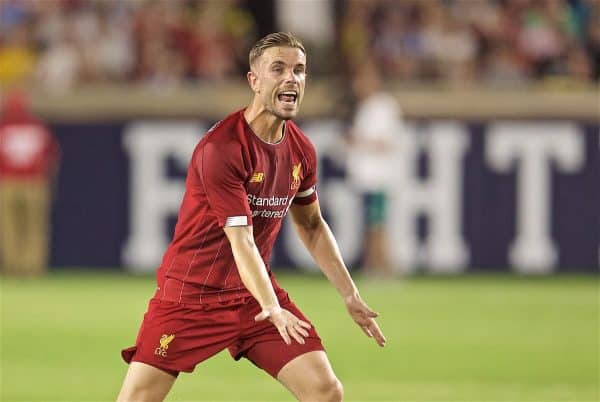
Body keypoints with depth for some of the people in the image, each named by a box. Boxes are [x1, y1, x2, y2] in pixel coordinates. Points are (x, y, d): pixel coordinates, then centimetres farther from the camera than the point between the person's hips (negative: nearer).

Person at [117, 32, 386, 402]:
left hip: (258, 293, 6)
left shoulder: (301, 151, 1)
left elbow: (311, 225, 18)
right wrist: (273, 309, -40)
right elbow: (241, 241, -28)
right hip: (189, 297, -6)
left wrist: (350, 295, 15)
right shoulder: (220, 149, -22)